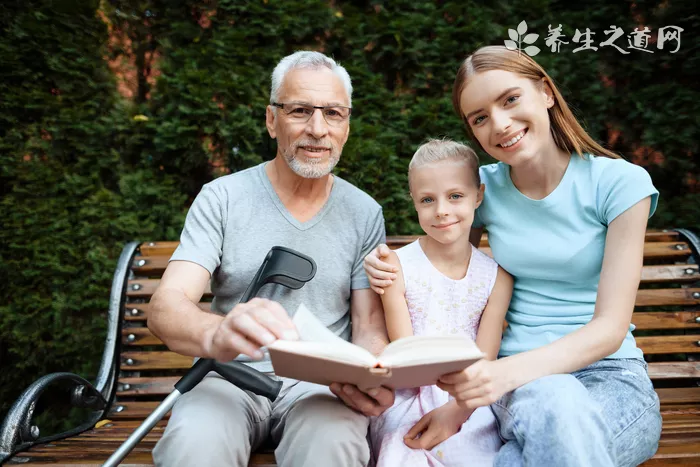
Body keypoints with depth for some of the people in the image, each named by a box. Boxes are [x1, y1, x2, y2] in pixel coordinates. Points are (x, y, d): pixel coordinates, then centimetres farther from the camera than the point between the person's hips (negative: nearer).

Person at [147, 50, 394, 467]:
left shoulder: (365, 214, 3)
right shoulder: (222, 198, -2)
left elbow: (369, 325, 2)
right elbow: (165, 307, -12)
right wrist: (215, 335, -37)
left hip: (322, 382, 1)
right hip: (234, 377, 0)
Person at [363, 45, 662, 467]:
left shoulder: (618, 182, -6)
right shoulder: (484, 186, 4)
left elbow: (610, 328, -11)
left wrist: (507, 371, -28)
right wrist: (392, 269, -6)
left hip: (608, 374, -1)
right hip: (519, 380, 1)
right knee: (551, 401, -35)